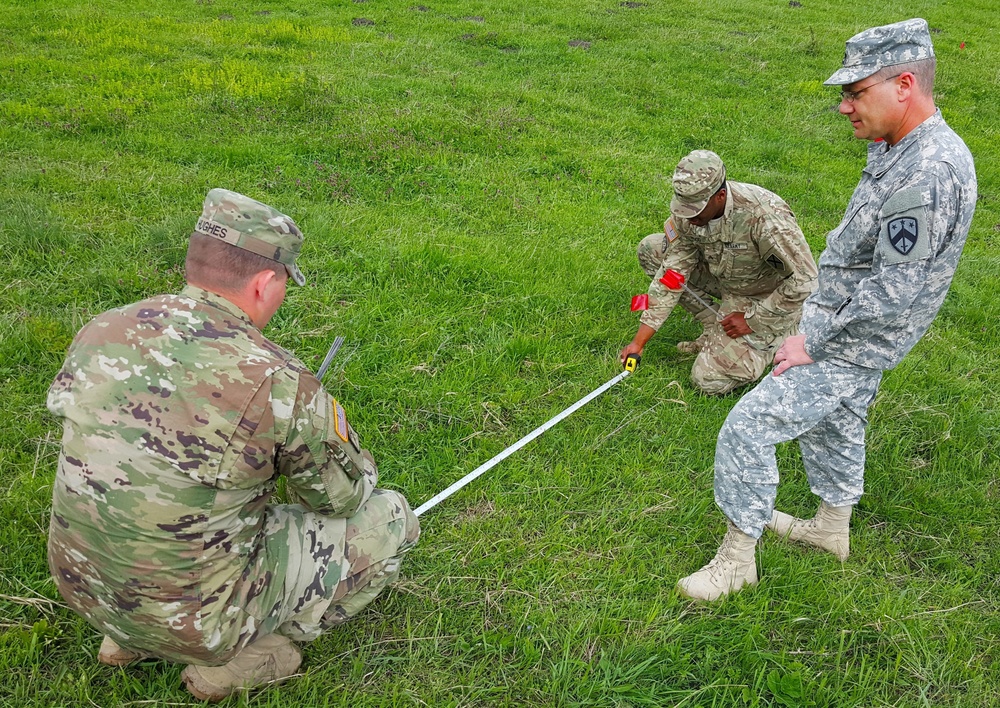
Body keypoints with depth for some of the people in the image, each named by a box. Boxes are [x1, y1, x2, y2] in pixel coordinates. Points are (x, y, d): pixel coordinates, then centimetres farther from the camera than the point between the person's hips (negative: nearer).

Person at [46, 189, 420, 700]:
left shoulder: (99, 333, -7)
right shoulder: (278, 382, -24)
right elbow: (341, 498, -7)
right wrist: (329, 423, 16)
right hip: (196, 616, -6)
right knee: (390, 519, 5)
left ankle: (132, 639, 22)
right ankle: (232, 659, 7)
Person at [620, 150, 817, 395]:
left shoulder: (764, 217, -36)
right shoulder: (688, 212, -15)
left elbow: (805, 280, -29)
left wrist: (753, 320, -20)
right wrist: (639, 341, -15)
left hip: (766, 298, -7)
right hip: (726, 280, 7)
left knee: (710, 380, -17)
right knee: (651, 249, -6)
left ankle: (784, 333, 6)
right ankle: (716, 330, 2)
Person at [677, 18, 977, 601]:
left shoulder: (928, 174, -30)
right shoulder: (901, 151, 3)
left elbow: (894, 291, -31)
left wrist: (814, 342, -22)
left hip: (850, 349, -10)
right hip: (852, 334, 10)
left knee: (748, 428, -8)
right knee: (835, 424, 27)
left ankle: (737, 558, 8)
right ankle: (833, 526, 51)